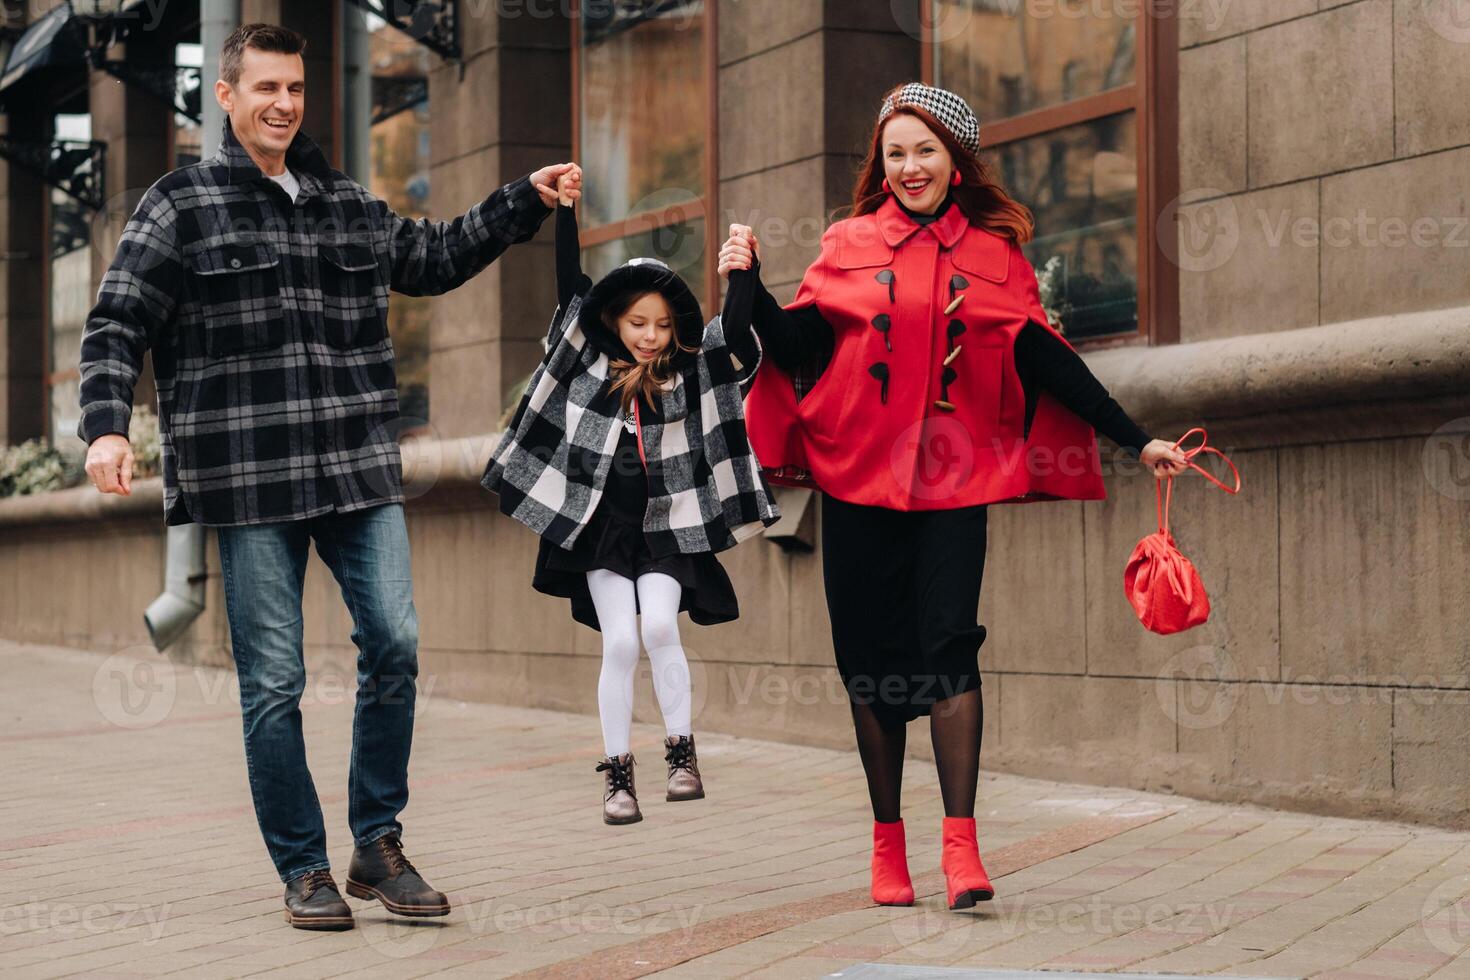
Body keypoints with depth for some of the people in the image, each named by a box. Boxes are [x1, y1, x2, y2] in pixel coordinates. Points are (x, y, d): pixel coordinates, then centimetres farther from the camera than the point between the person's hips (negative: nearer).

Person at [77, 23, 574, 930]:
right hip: (250, 480, -4)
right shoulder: (181, 206, 1)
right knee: (274, 680, -1)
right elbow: (117, 326, -3)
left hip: (361, 469, 4)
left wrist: (524, 201, 27)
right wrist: (107, 426, -18)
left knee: (396, 644, -3)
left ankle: (379, 845, 14)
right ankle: (305, 869, 13)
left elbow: (434, 257, 31)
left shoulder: (350, 205, 15)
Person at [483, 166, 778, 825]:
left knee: (659, 627, -17)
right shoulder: (591, 361, 4)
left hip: (666, 528, 0)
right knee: (620, 641, -6)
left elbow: (735, 333, -10)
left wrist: (742, 274, -25)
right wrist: (565, 212, -5)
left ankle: (681, 752, -1)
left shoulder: (691, 372, 2)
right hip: (601, 525, 0)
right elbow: (570, 288, 1)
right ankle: (617, 771, 4)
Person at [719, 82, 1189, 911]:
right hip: (860, 474, 1)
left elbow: (1047, 361, 7)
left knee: (948, 643, -12)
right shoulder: (850, 246, 8)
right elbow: (797, 349, 2)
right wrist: (750, 285, -13)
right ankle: (888, 844, 14)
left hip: (955, 479, -1)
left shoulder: (994, 255, 8)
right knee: (872, 655, 4)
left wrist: (1137, 440, 4)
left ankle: (961, 845, -12)